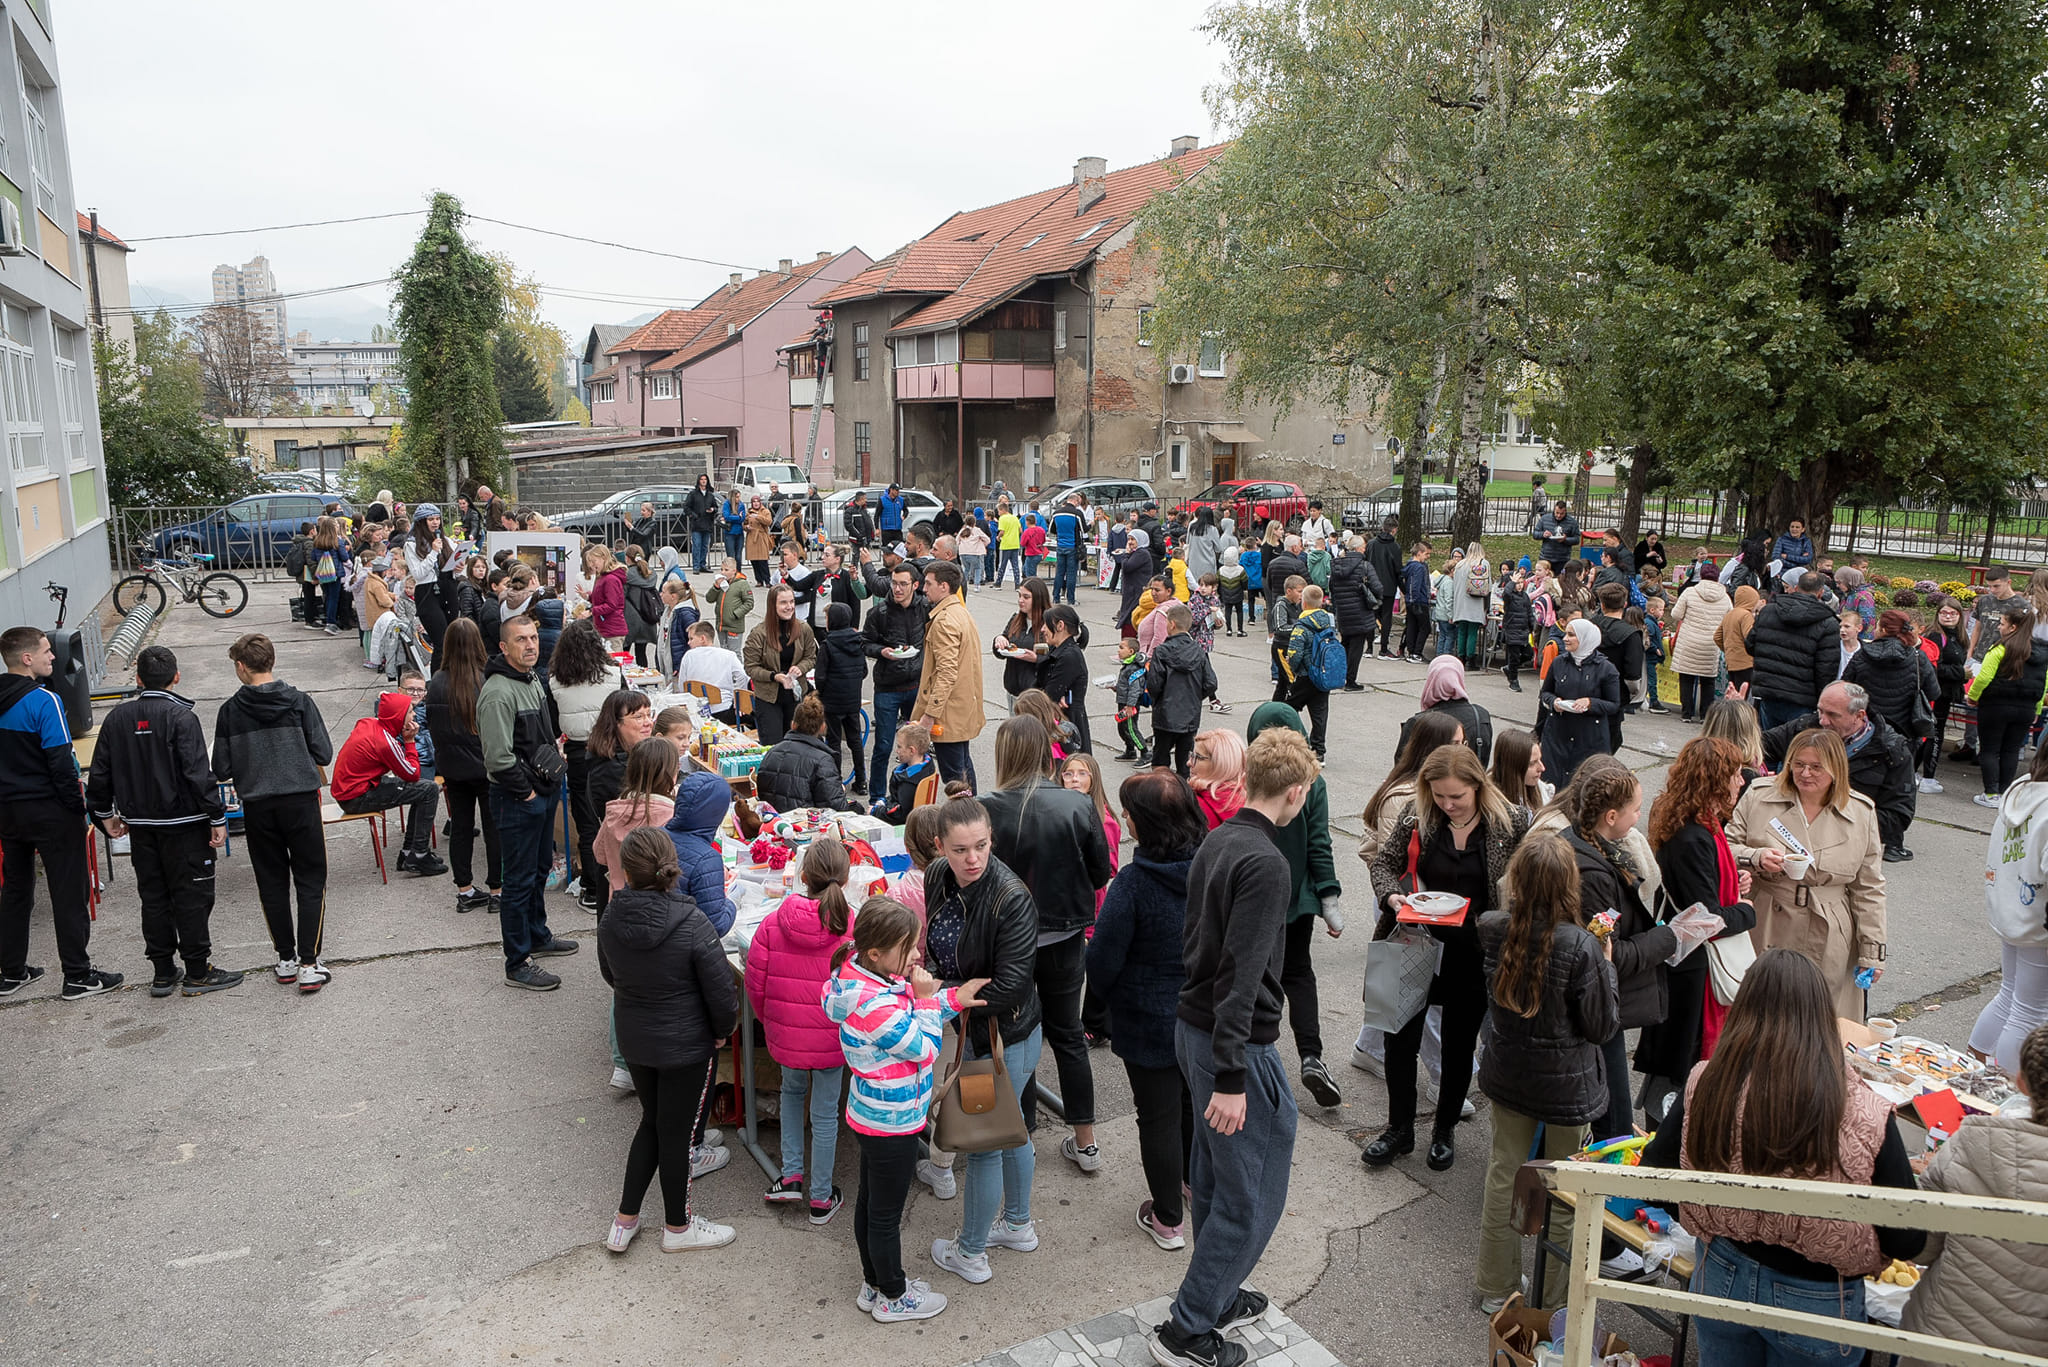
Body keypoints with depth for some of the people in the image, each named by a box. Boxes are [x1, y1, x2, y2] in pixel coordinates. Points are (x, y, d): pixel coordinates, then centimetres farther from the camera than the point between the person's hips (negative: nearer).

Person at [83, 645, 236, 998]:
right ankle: (197, 973, 7)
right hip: (183, 823, -6)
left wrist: (105, 815, 23)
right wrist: (217, 818, -14)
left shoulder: (117, 718, 4)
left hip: (140, 825, 6)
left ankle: (163, 974, 19)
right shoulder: (180, 717, -14)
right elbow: (198, 773, -19)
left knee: (153, 896, 13)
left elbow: (100, 774, 10)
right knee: (192, 895, 2)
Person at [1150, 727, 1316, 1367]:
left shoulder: (1215, 841, 5)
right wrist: (1230, 1079, -24)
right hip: (1237, 1043, -9)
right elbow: (1242, 976, -25)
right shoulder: (1265, 863, -22)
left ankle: (1214, 1297, 36)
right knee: (1253, 1195, 5)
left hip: (1192, 1027, 9)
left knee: (1214, 1180, 21)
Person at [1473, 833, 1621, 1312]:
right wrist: (1605, 964, -5)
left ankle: (1496, 1288, 31)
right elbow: (1603, 1026, -16)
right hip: (1565, 1087, -4)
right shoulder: (1581, 947, -26)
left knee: (1505, 1174, 18)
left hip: (1506, 1075, 4)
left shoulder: (1493, 929, -13)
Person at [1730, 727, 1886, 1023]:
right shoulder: (1758, 797, 2)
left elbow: (1868, 889, 7)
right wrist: (1757, 858, -17)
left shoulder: (1861, 813, 5)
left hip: (1828, 946, 1)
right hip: (1765, 936, 0)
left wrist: (1872, 951, 5)